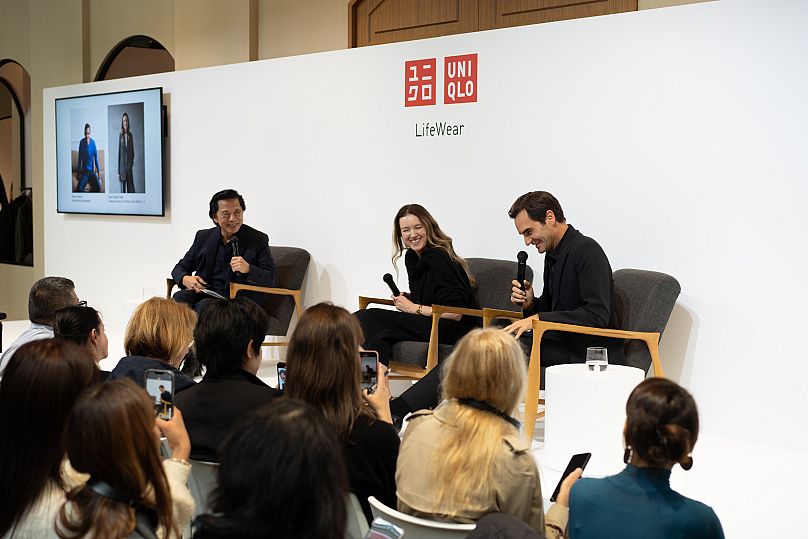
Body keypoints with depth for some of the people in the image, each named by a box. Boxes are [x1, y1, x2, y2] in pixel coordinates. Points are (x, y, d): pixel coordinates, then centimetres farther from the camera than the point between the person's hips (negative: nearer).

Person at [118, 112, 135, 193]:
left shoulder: (130, 135, 5)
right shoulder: (120, 135, -2)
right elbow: (118, 152, 0)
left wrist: (132, 161, -1)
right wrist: (118, 171, -2)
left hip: (129, 165, 2)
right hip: (122, 165, -2)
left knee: (130, 187, -1)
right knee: (123, 188, 4)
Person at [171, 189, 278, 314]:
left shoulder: (258, 240, 1)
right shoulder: (204, 237, 13)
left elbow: (272, 280, -5)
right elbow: (180, 268, 17)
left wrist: (248, 269, -24)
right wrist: (184, 279, -9)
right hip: (202, 292, 3)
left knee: (204, 305, -32)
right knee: (179, 298, -28)